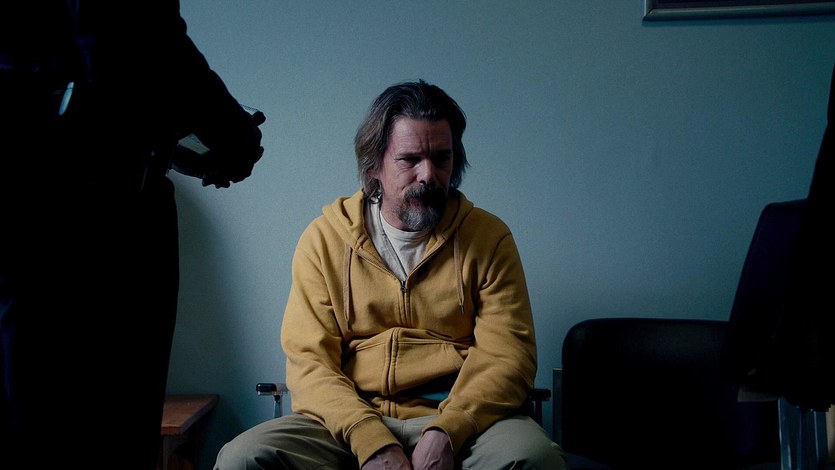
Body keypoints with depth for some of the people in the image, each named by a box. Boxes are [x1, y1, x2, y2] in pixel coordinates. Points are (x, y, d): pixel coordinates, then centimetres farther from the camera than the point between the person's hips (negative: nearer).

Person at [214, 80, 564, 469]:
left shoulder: (488, 237, 9)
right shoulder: (324, 239, 9)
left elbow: (507, 354, 1)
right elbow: (308, 361, 1)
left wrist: (446, 433, -17)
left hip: (460, 422, -2)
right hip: (349, 422, 2)